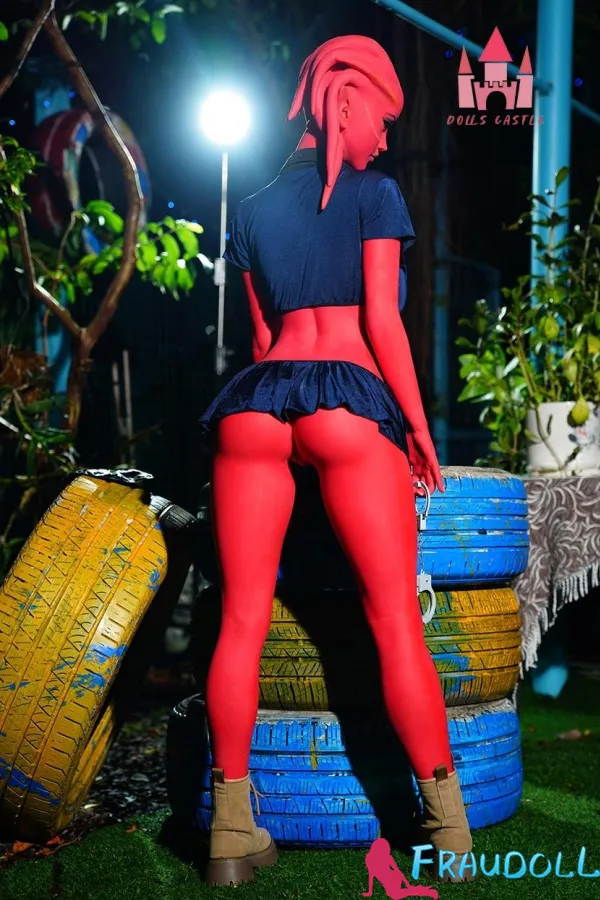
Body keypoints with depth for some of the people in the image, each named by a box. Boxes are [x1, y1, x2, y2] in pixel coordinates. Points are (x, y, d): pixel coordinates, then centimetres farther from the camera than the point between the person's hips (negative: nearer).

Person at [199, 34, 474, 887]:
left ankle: (233, 831, 5)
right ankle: (450, 831, 6)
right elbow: (381, 321, 0)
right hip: (346, 402, -4)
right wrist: (419, 425, 5)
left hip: (254, 402, 4)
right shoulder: (374, 193, 7)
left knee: (242, 622, 3)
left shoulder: (253, 210, 21)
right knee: (398, 623, 0)